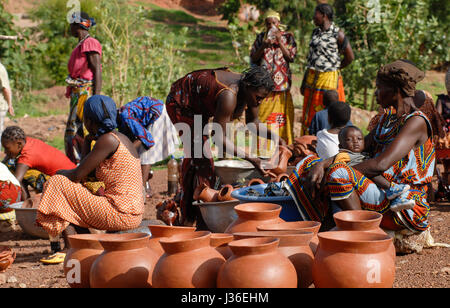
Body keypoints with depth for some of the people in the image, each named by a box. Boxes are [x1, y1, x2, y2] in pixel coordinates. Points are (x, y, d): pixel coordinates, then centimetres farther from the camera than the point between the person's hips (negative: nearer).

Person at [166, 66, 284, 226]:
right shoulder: (229, 96, -39)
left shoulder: (250, 90, -13)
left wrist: (276, 138, -12)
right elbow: (219, 137, -36)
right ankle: (202, 218, -11)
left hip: (197, 107, 10)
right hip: (180, 102, -10)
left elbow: (253, 123, 2)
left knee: (193, 156, 15)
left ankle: (188, 217, 25)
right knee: (201, 155, -15)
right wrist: (249, 158, -38)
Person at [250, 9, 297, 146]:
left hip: (282, 84, -1)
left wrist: (279, 42, -10)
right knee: (262, 116, -3)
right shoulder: (261, 37, 10)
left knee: (281, 118, -2)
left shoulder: (287, 37, 6)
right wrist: (264, 46, -9)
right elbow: (253, 58, 6)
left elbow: (291, 57, -3)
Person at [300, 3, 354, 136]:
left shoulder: (337, 34, -8)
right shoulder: (315, 32, 12)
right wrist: (304, 82, 14)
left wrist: (333, 68, 3)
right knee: (309, 116, 9)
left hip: (329, 79, -7)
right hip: (312, 79, 7)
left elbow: (350, 57, -5)